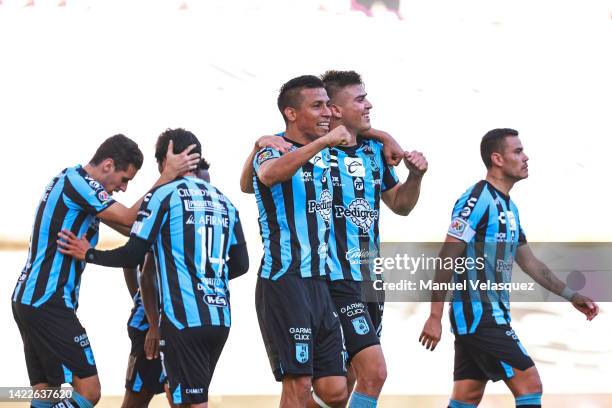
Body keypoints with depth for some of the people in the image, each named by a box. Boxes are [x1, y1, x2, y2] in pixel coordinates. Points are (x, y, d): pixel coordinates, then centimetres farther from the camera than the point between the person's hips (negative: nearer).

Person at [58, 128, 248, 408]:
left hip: (184, 318, -7)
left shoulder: (163, 195, -4)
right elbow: (240, 264, 16)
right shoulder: (223, 202, 14)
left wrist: (89, 254, 9)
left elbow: (133, 256, -6)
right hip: (220, 320, 7)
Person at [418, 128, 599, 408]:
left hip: (493, 316, 9)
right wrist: (435, 317, -20)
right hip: (479, 315, -9)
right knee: (529, 385, -11)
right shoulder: (477, 199, -13)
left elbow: (529, 262, 26)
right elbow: (447, 258, -16)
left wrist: (571, 296, 24)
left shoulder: (508, 207, 17)